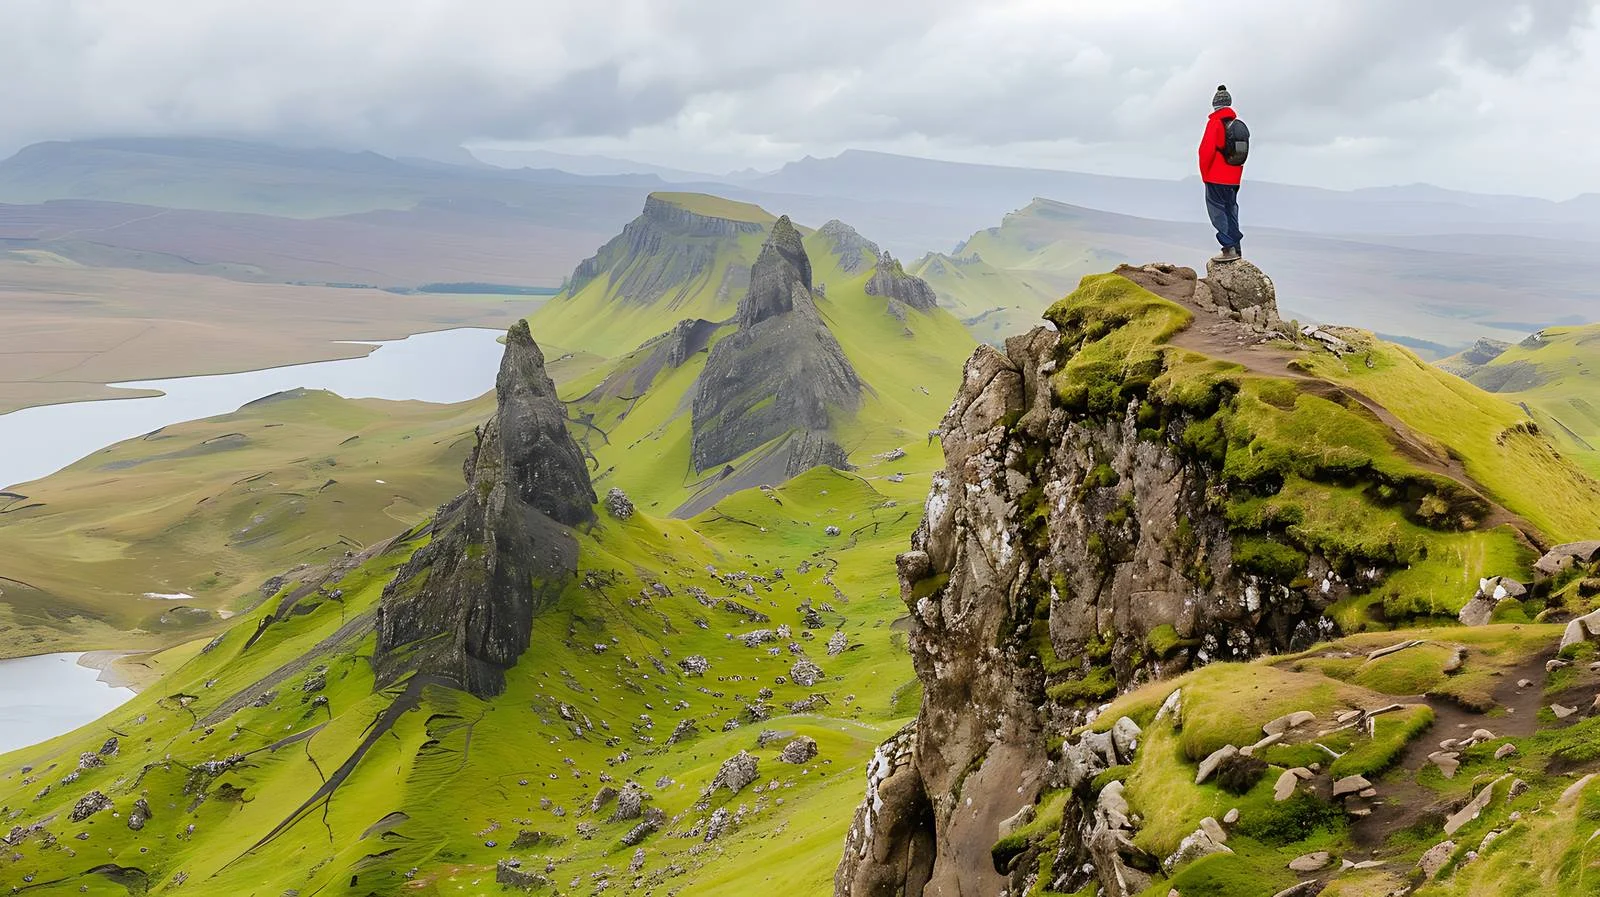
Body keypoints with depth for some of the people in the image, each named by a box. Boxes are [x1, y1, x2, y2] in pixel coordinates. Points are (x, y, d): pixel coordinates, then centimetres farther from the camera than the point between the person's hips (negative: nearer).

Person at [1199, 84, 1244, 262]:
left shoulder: (1215, 122, -12)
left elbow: (1206, 150, -16)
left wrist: (1205, 174, -5)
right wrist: (1237, 174, 20)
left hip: (1216, 179, -7)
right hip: (1234, 179, 7)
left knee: (1218, 212, -5)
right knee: (1231, 212, 15)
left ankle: (1229, 249, -13)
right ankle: (1236, 249, 16)